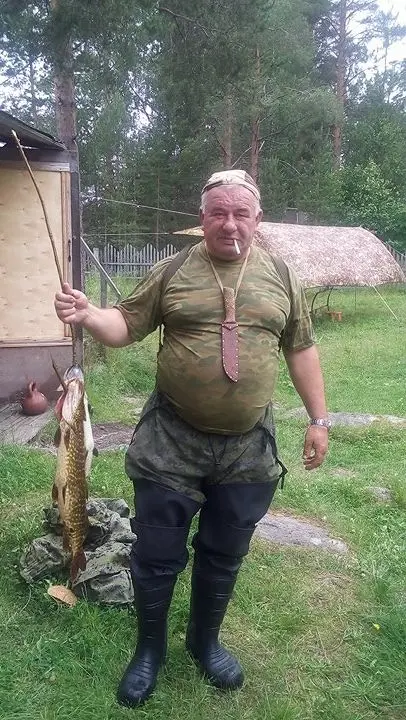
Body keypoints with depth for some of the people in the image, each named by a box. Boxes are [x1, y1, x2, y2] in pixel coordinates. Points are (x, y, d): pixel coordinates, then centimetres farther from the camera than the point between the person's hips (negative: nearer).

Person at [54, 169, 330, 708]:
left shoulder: (281, 277, 4)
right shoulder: (171, 272, -1)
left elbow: (301, 350, 8)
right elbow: (126, 325, 1)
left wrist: (319, 419, 6)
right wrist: (87, 315, -20)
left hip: (248, 448, 2)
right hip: (172, 443, -1)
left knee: (224, 557, 17)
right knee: (156, 556, 9)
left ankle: (205, 641, 43)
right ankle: (150, 648, 37)